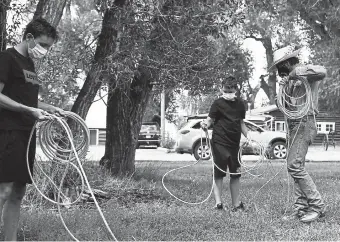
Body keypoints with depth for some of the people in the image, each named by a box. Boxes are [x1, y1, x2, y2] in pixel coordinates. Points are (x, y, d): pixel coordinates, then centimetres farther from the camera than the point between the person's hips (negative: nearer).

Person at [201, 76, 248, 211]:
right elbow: (210, 120, -7)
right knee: (218, 173, -4)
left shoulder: (240, 104, 11)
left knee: (235, 174, 9)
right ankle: (218, 203, -2)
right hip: (219, 143, -5)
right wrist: (205, 124, -29)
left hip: (234, 144, 5)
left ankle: (236, 204, 18)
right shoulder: (218, 104, -4)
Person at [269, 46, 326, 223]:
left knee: (294, 166, -17)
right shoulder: (293, 79, 21)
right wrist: (284, 86, 7)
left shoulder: (307, 74, -7)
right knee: (296, 167, 6)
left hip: (304, 124, -10)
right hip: (293, 125, 10)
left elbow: (322, 71, -30)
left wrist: (296, 72, -23)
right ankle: (300, 209, 8)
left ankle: (317, 205, -11)